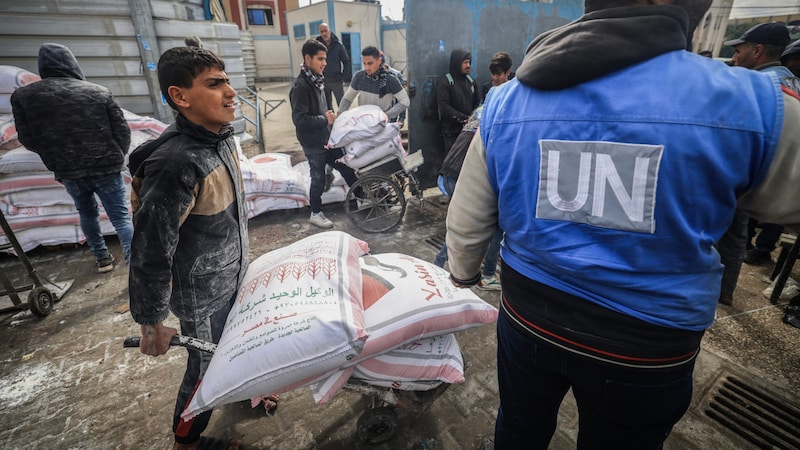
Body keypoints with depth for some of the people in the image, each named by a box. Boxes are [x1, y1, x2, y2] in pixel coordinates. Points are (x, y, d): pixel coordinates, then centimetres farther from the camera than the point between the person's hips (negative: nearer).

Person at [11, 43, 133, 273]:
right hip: (106, 168, -2)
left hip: (68, 172, 2)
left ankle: (102, 258, 34)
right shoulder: (99, 92, -4)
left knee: (87, 213, 24)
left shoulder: (23, 96, -1)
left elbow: (28, 140, 4)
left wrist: (57, 157, 23)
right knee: (121, 216, 1)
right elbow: (122, 131, -2)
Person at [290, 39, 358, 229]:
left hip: (326, 137, 8)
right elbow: (299, 120, -25)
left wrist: (328, 114, 4)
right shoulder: (300, 86, -20)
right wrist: (325, 119, -18)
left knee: (345, 167, 14)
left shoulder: (317, 80, 6)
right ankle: (316, 214, 23)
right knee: (318, 179, 5)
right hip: (313, 142, -8)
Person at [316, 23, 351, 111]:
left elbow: (346, 62, 0)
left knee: (342, 105, 2)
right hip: (323, 82, 2)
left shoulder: (338, 45, -2)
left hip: (337, 81, -2)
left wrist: (344, 78, -4)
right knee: (327, 107, 11)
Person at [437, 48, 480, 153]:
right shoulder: (445, 82, -3)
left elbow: (478, 102, 14)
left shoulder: (471, 81, 15)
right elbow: (444, 107, -12)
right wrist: (463, 118, -18)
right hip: (452, 132, -4)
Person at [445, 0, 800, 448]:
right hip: (648, 346, 0)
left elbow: (468, 217, -2)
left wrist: (463, 272, 16)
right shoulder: (750, 103, -16)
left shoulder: (505, 102, -9)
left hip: (528, 319, 2)